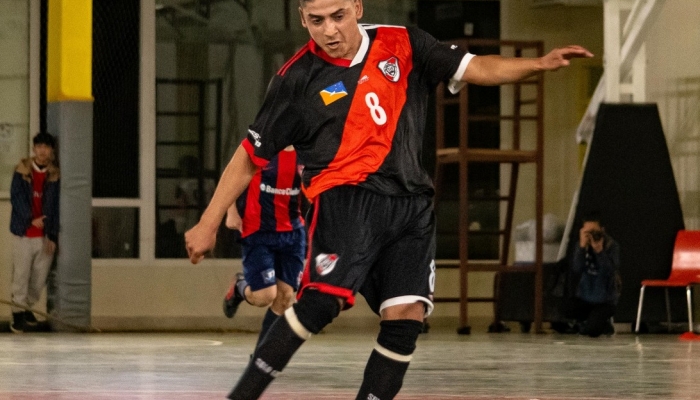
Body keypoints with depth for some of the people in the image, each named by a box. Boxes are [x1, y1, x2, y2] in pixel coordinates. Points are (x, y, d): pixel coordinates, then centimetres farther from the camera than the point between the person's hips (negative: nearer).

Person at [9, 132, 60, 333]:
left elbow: (56, 207, 2)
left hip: (46, 235, 2)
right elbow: (16, 198, -7)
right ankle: (18, 313, 6)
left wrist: (53, 236, -4)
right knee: (21, 276, -2)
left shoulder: (55, 175, 3)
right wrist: (31, 219, -19)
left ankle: (26, 307, 28)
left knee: (40, 279, 8)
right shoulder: (22, 171, -2)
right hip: (24, 234, -2)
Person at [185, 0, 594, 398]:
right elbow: (251, 155, 6)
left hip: (411, 205, 4)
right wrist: (209, 223, 5)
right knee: (323, 298, -26)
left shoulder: (402, 45, 8)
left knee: (407, 317, -9)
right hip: (345, 199, -4)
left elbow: (475, 68, 8)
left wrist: (539, 63, -8)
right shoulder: (298, 78, 0)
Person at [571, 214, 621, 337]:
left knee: (592, 330, -21)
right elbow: (576, 271, -20)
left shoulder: (611, 246, -13)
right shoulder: (581, 247, -6)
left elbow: (610, 272, -26)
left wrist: (599, 250, -36)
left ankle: (605, 322, 14)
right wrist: (582, 247, -29)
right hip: (584, 297, 3)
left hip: (605, 299, -3)